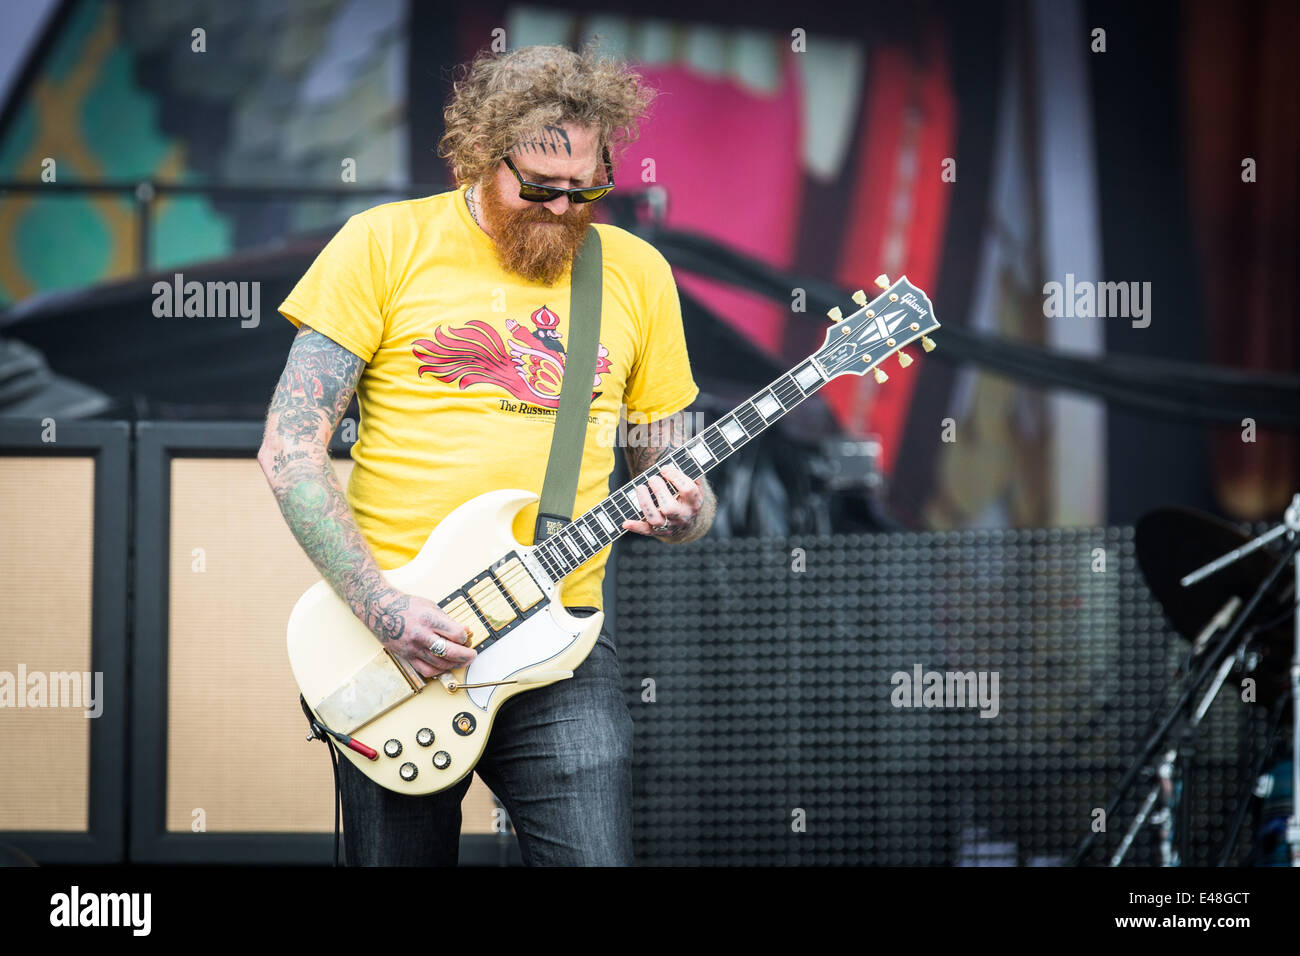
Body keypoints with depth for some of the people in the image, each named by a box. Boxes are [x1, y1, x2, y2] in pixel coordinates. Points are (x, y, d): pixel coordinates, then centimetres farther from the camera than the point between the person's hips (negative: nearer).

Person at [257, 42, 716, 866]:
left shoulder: (636, 273, 10)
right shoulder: (387, 245, 0)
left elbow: (676, 477, 16)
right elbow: (290, 448, -4)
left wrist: (680, 511, -9)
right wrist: (380, 605, -13)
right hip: (390, 642, -1)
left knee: (595, 855, -12)